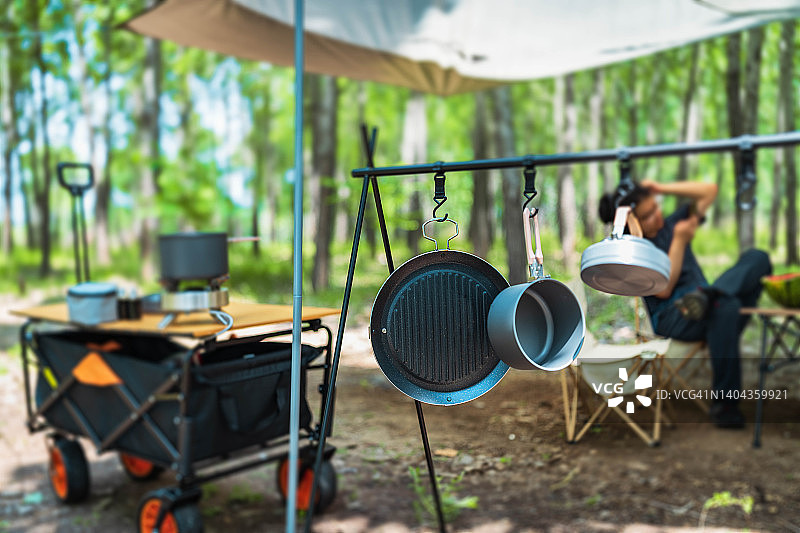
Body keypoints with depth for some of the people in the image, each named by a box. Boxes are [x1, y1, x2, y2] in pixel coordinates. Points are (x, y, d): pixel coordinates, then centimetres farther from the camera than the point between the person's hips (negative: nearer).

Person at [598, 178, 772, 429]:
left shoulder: (669, 224, 16)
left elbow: (710, 190, 19)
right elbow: (663, 289, -13)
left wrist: (662, 188, 7)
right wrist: (679, 240, -15)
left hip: (696, 311, 7)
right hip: (670, 320, -7)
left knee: (757, 257, -11)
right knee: (724, 307, -39)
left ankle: (705, 294, -36)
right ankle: (723, 405, -35)